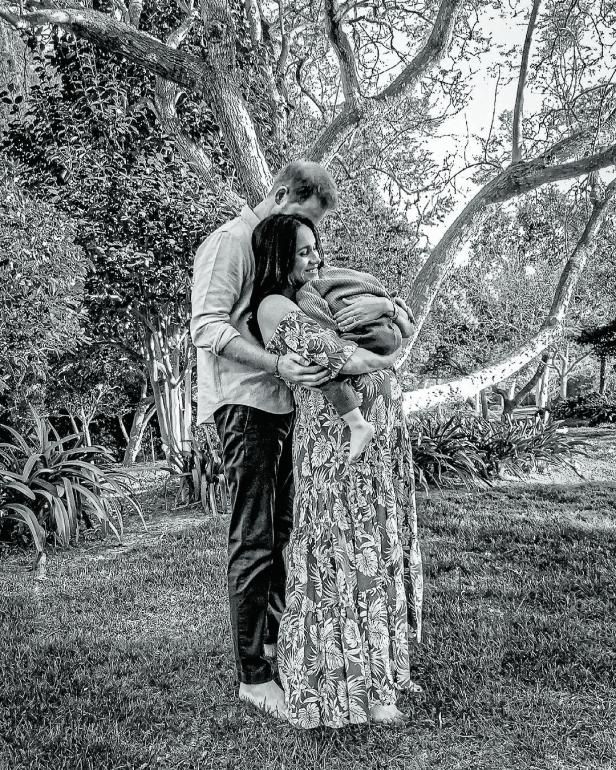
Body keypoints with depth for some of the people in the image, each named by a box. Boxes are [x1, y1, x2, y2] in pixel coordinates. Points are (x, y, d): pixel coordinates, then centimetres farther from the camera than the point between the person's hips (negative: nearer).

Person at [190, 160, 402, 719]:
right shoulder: (230, 242, -4)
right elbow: (208, 325, -16)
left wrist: (383, 305, -4)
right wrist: (277, 364, -30)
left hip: (284, 403, 8)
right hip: (244, 403, -8)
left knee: (281, 531, 14)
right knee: (253, 541, -4)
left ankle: (273, 640, 30)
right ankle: (252, 675, 6)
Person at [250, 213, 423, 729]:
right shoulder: (274, 306, -7)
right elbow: (342, 359, -17)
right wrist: (386, 361, -2)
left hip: (378, 436, 9)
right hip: (335, 439, -9)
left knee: (378, 552, 14)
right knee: (347, 556, -1)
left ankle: (381, 669, 29)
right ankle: (351, 689, 13)